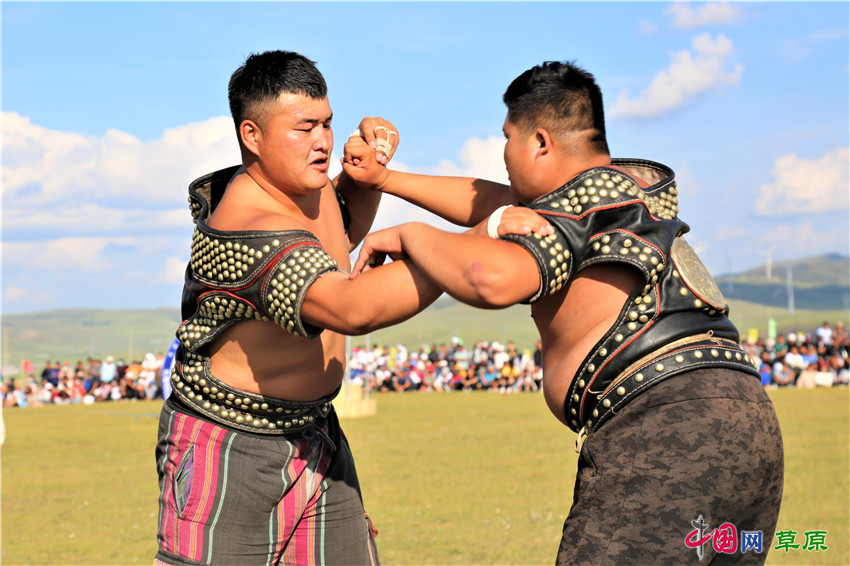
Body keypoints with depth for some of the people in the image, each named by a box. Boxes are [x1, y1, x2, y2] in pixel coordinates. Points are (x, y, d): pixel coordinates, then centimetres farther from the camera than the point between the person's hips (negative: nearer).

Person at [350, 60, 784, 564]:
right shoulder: (634, 184, 25)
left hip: (668, 424, -10)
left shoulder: (582, 204, -3)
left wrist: (410, 236, -5)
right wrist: (384, 179, 38)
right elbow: (501, 207, 35)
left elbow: (494, 277, -24)